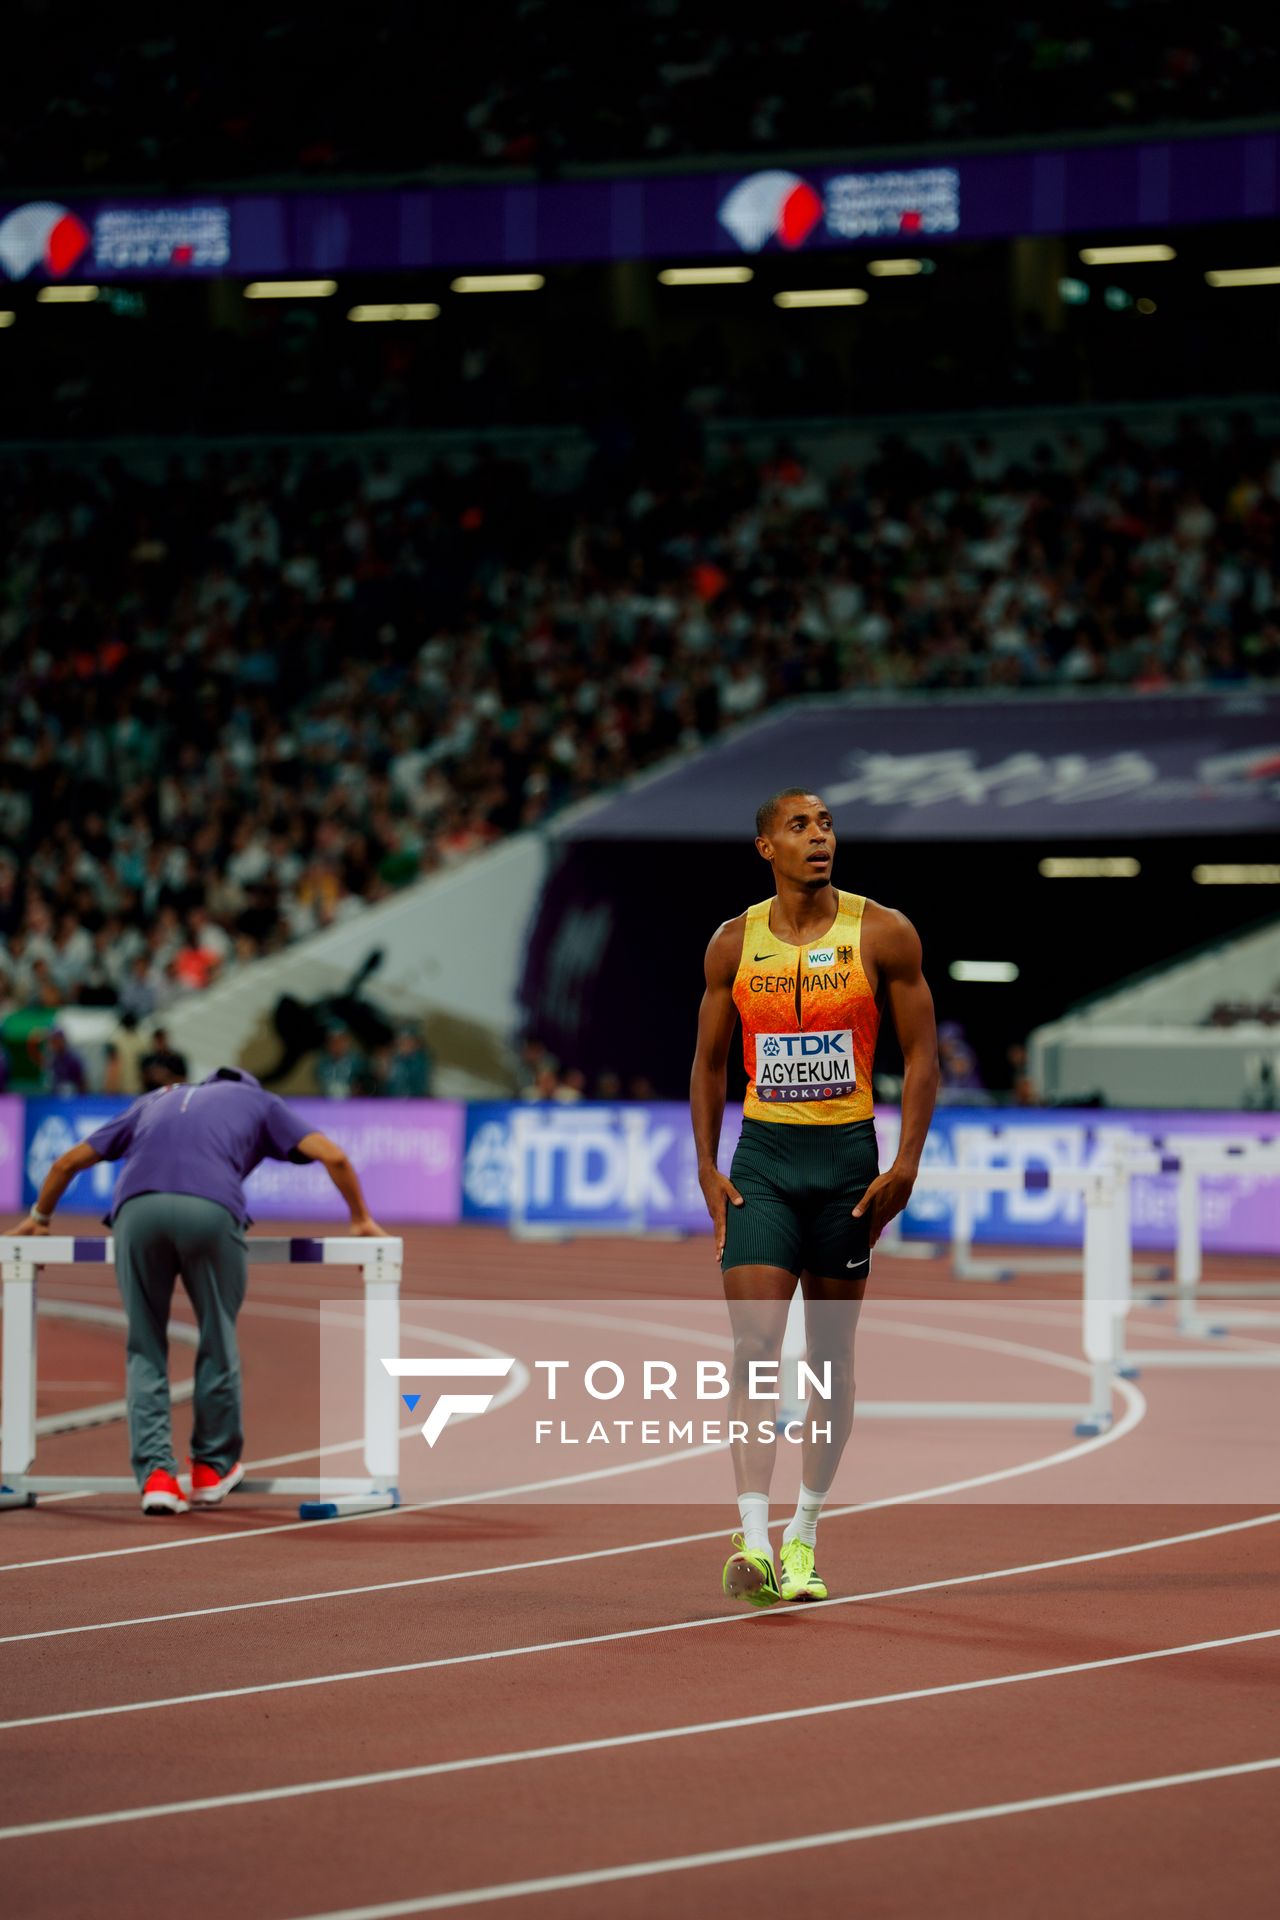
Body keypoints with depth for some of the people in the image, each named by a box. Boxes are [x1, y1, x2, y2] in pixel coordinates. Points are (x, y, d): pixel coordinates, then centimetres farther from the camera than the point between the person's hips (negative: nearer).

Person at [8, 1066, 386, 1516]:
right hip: (211, 1209, -2)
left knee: (145, 1348, 13)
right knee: (217, 1340, 19)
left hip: (137, 1207, 2)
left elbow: (68, 1162, 39)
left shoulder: (154, 1102, 39)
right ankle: (213, 1469, 29)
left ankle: (155, 1474, 1)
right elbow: (333, 1157, 20)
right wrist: (361, 1221, 33)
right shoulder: (258, 1102, 33)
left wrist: (39, 1218, 55)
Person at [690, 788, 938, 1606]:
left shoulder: (884, 934, -2)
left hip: (847, 1156, 0)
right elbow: (709, 1062, 12)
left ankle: (806, 1532, 20)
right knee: (754, 1341, -13)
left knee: (832, 1352, 7)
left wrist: (907, 1164, -8)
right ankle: (753, 1539, -19)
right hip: (761, 1157, 0)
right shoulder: (734, 944, 3)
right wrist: (707, 1168, 3)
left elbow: (922, 1054, 0)